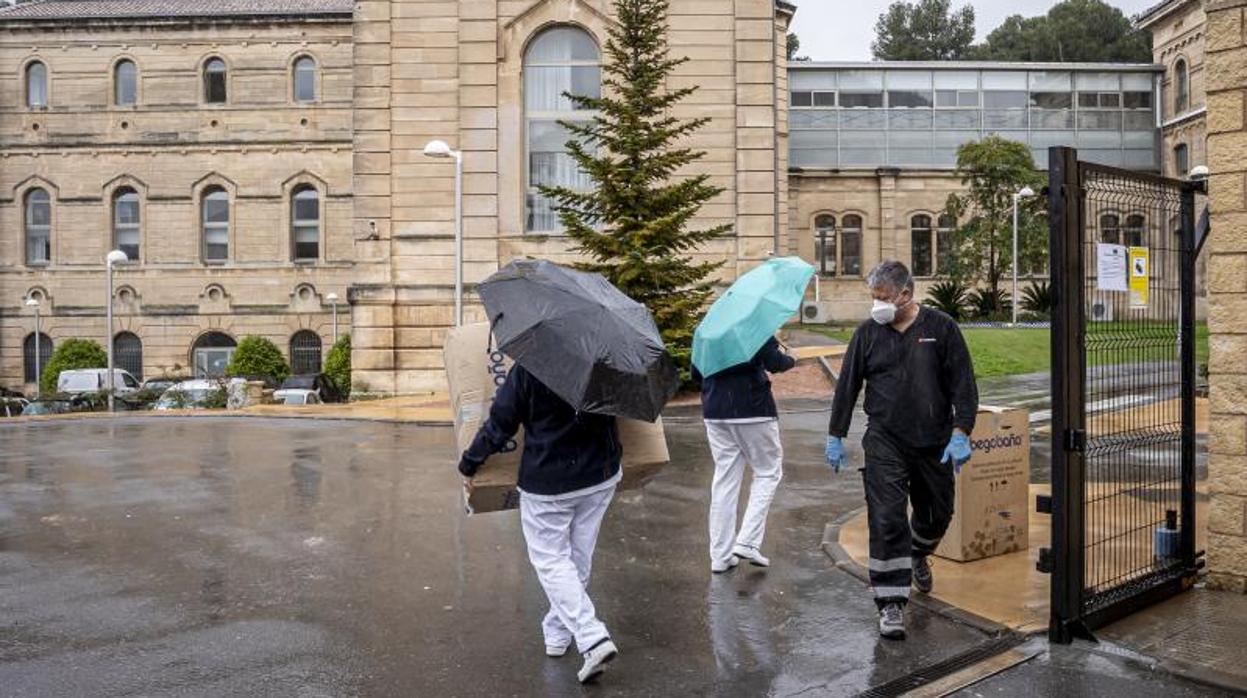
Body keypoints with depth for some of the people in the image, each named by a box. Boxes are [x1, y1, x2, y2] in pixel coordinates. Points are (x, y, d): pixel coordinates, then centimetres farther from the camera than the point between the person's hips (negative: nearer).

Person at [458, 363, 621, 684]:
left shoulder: (527, 369, -16)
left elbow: (499, 423, -10)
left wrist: (468, 464, 2)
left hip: (547, 483, -4)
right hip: (601, 476, 4)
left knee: (550, 560, 6)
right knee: (579, 557, 17)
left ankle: (593, 638, -8)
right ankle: (558, 633, 31)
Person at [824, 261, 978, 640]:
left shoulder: (941, 328, -2)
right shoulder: (868, 333, 1)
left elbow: (963, 384, -3)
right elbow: (847, 387, 5)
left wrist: (961, 433, -11)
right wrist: (835, 437, 6)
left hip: (934, 443, 1)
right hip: (885, 442, -1)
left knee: (938, 514, 16)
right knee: (886, 519, -9)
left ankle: (917, 555, 49)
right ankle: (891, 603, -2)